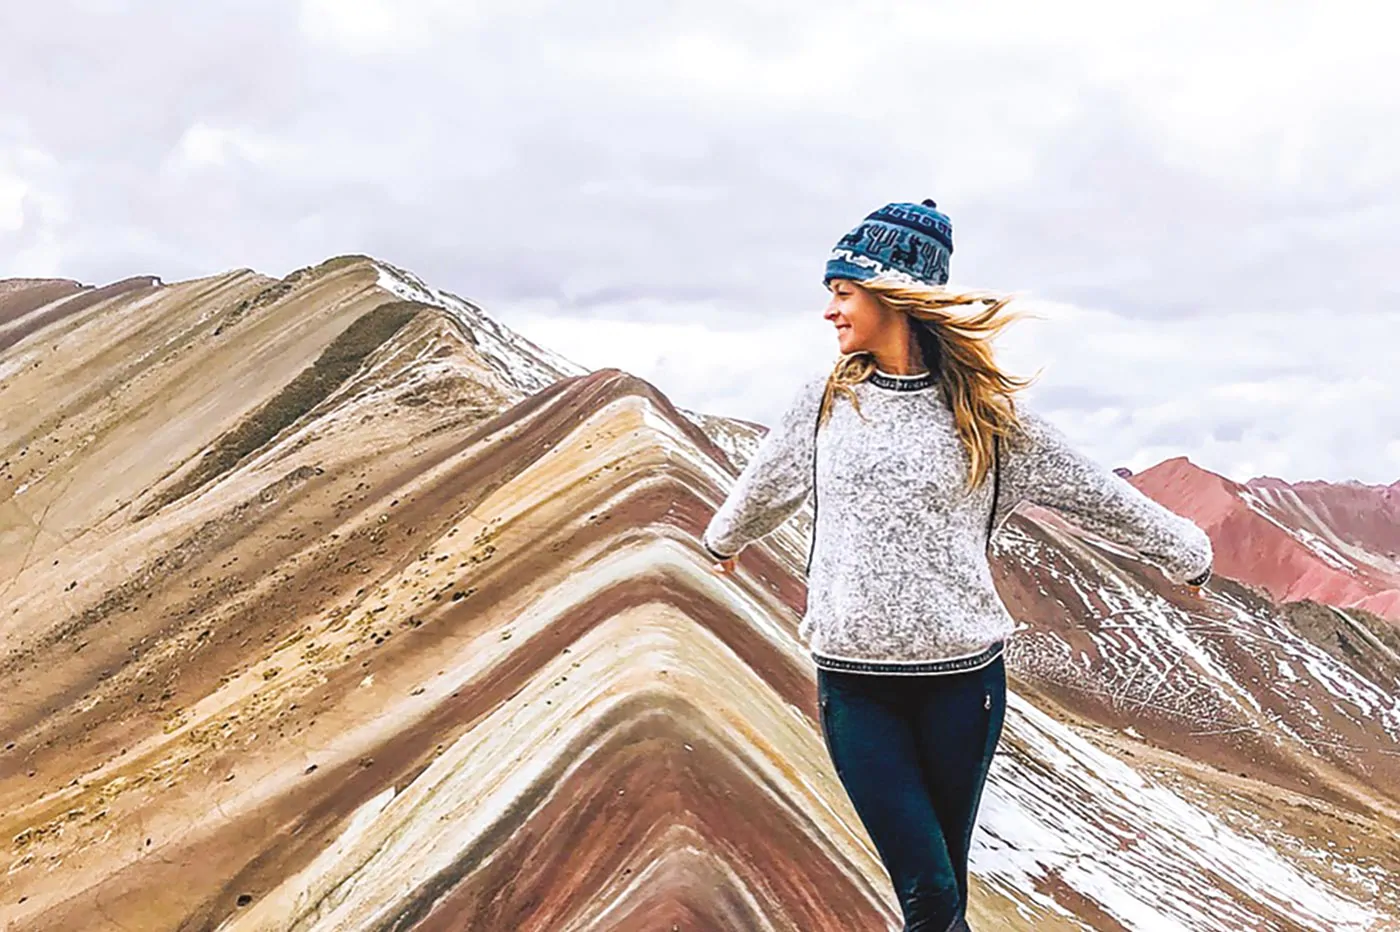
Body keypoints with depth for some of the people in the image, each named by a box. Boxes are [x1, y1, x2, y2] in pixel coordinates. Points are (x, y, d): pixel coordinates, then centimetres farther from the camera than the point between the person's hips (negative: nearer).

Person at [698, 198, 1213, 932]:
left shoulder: (985, 409, -1)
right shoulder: (826, 399, 5)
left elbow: (1094, 493, 10)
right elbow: (765, 484, 24)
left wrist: (1183, 552, 19)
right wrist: (725, 538, 40)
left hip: (962, 677, -1)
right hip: (854, 682, 1)